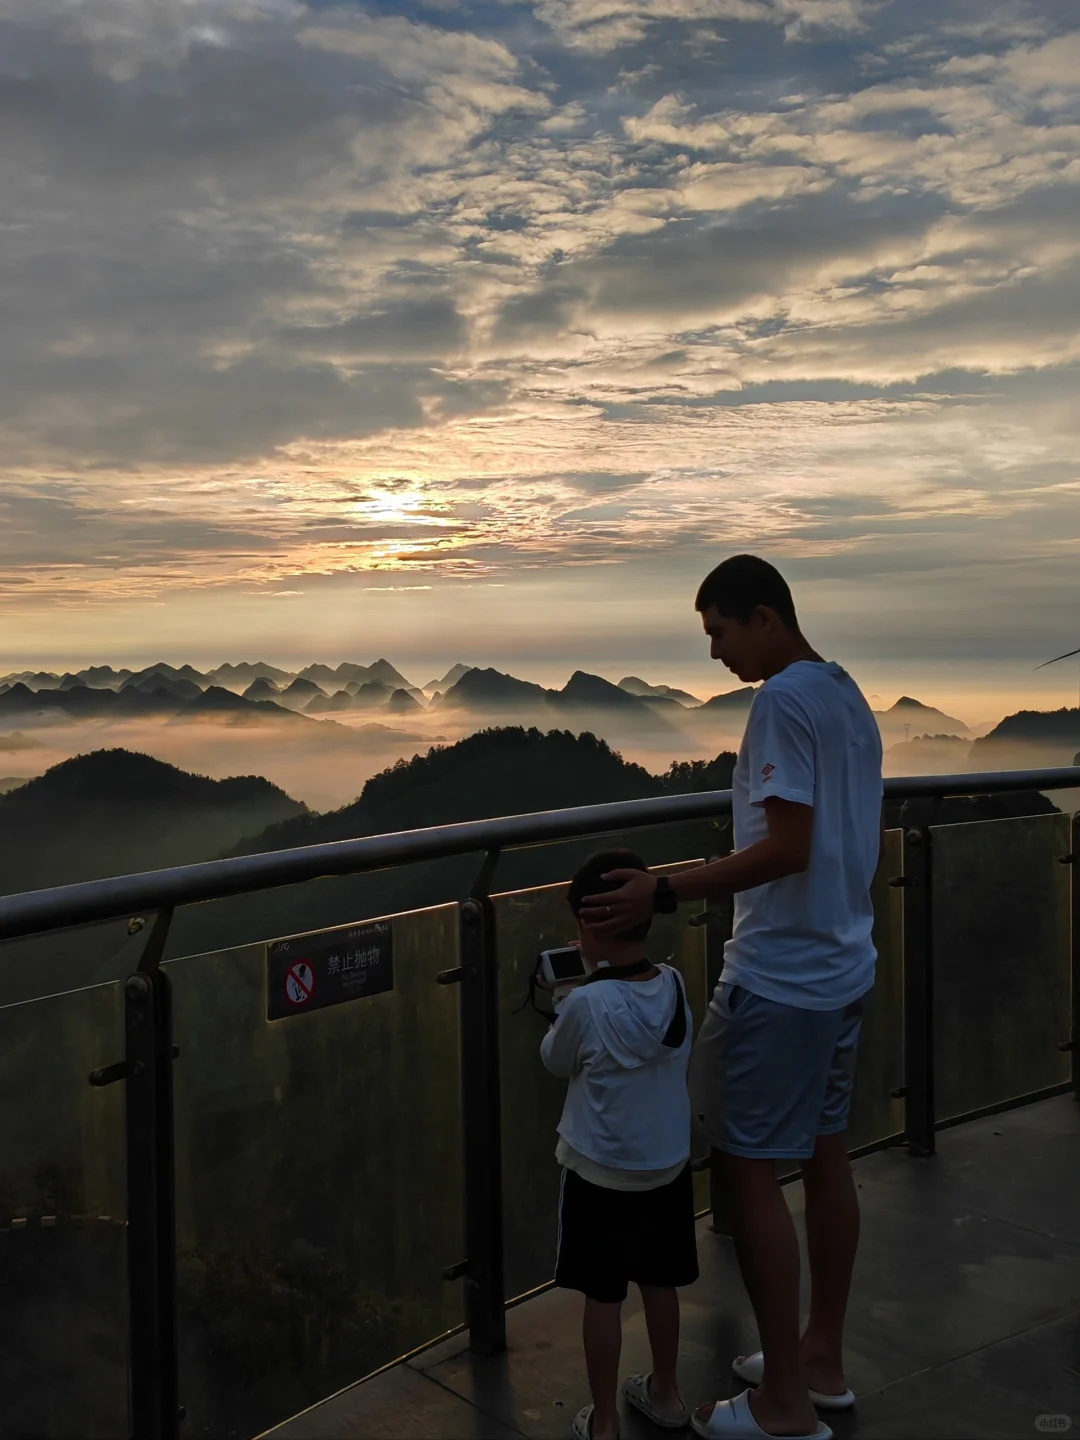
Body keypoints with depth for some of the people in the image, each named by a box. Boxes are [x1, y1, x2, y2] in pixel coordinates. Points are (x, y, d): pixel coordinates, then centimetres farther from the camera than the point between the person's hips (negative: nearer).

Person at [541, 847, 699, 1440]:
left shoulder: (585, 1003, -24)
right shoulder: (673, 985, -9)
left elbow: (556, 1062, -6)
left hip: (601, 1173, -5)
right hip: (668, 1165, 5)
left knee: (603, 1297, 9)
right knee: (660, 1284, 21)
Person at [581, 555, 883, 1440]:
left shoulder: (784, 700, -16)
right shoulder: (849, 697, 12)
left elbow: (787, 848, -23)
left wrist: (664, 895, -25)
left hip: (779, 977, -10)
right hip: (843, 968, 10)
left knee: (750, 1168, -2)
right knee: (825, 1158, 16)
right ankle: (823, 1361, 28)